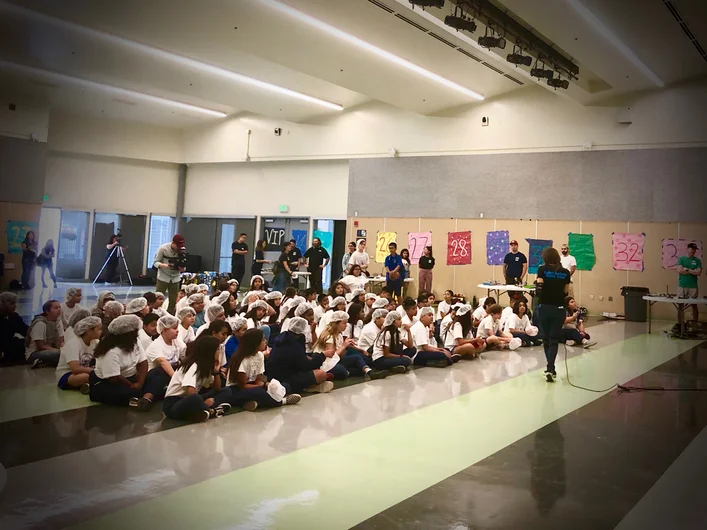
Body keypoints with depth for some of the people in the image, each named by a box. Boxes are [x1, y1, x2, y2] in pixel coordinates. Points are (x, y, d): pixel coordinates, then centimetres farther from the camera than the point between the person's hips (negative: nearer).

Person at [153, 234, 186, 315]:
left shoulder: (183, 250, -7)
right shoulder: (163, 248, -14)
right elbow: (156, 262, -9)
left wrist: (182, 269, -20)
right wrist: (164, 265, -29)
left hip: (175, 278, 2)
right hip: (163, 277, -2)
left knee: (173, 301, 3)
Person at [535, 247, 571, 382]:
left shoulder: (542, 269, -4)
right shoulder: (565, 272, 3)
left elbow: (539, 288, -12)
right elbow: (566, 292, 4)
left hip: (544, 308, -1)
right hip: (559, 309, 1)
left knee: (546, 339, 14)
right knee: (554, 340, 5)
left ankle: (551, 369, 22)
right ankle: (550, 369, -10)